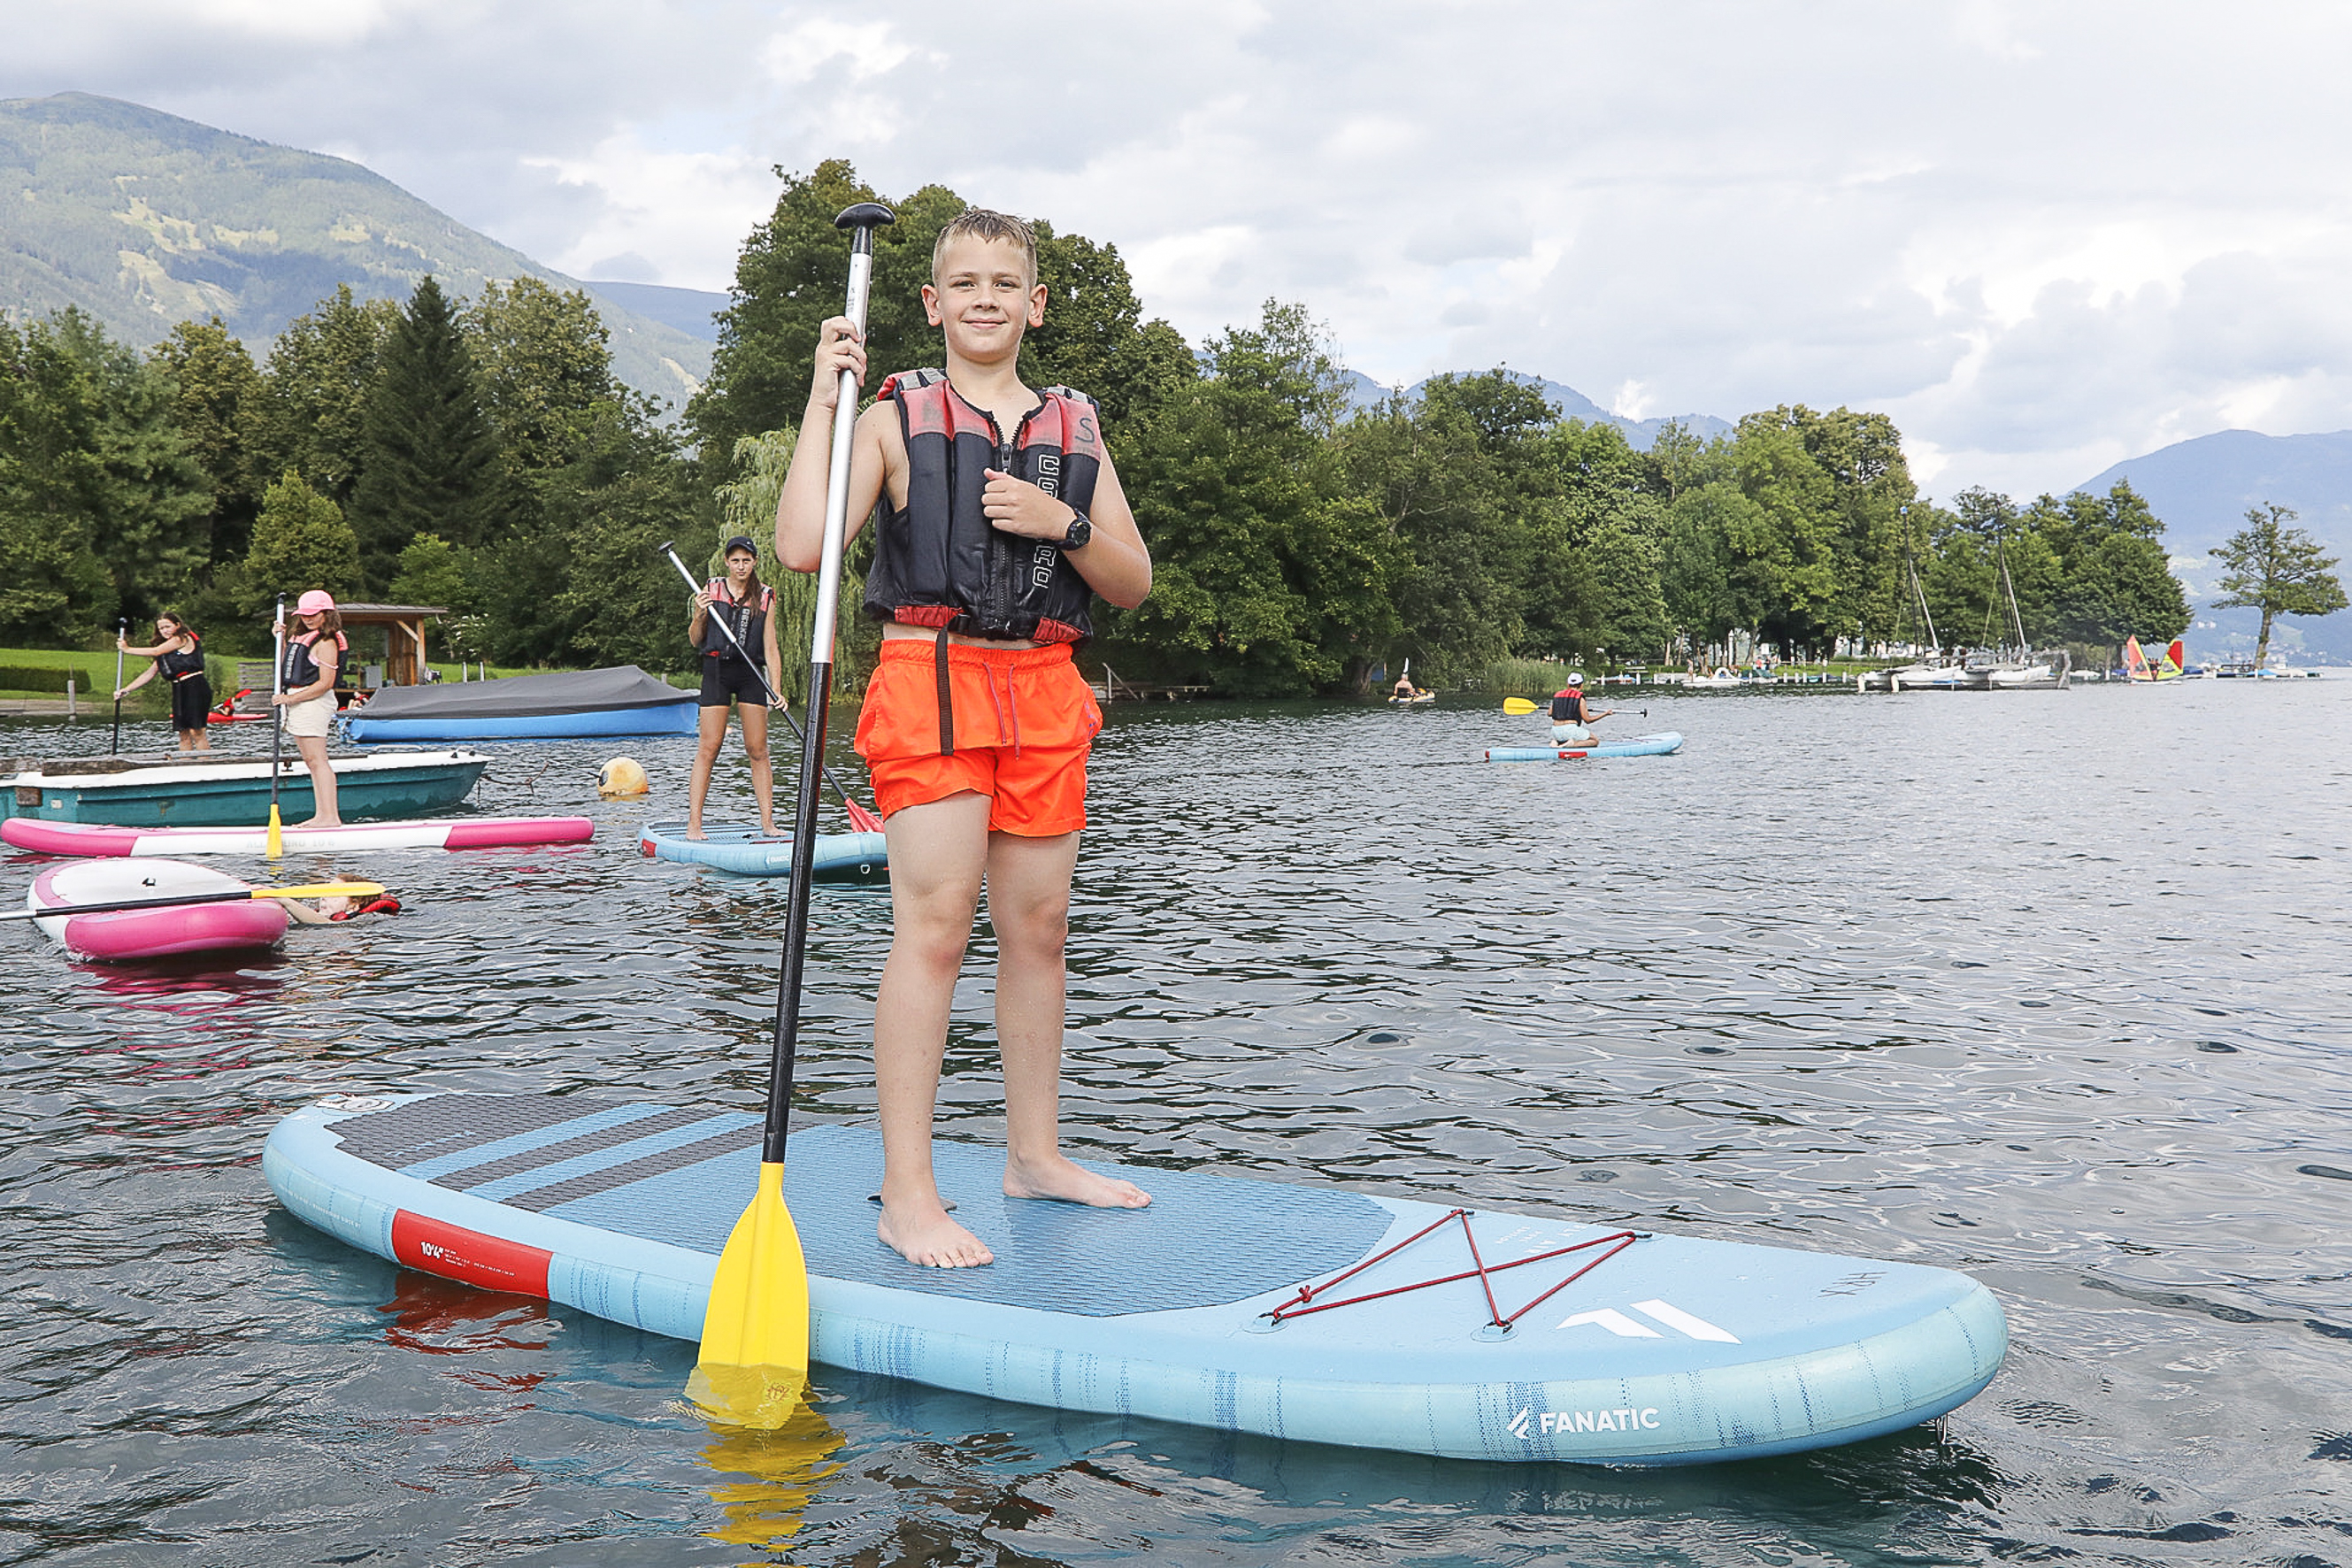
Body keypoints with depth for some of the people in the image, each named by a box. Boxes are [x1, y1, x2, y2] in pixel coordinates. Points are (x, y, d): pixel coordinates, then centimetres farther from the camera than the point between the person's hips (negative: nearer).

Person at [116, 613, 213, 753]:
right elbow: (150, 673, 21)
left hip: (195, 688, -9)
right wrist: (127, 690, 14)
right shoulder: (166, 650, 23)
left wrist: (127, 649, 1)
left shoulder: (183, 639, -3)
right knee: (184, 734, 3)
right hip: (180, 690, 9)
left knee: (197, 731, -14)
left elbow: (155, 652, -7)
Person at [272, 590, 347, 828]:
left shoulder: (326, 642, -13)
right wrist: (281, 639, 16)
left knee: (317, 759, -13)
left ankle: (330, 817, -16)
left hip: (313, 701, -10)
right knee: (311, 761, 9)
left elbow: (325, 683, -19)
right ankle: (322, 815, 12)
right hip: (296, 701, 10)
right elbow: (287, 664, 28)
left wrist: (291, 698, -19)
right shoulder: (303, 637, 15)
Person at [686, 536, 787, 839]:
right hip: (716, 669, -1)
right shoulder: (710, 590, 3)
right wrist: (700, 615, -11)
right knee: (709, 748, -6)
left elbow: (770, 648, 5)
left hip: (751, 674, 1)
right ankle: (693, 823, -4)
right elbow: (695, 641, 8)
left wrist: (776, 689, -5)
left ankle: (768, 822, 3)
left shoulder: (765, 597, 6)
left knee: (758, 751, 0)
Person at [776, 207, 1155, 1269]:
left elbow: (1133, 583, 13)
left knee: (1038, 928, 8)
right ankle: (907, 1192, -7)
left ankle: (1035, 1153, 22)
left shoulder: (1074, 427, 16)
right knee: (934, 927, -11)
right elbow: (801, 545, -10)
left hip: (1044, 690, 5)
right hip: (932, 678, -4)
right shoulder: (895, 418, 4)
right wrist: (821, 402, -9)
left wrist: (1062, 523, -5)